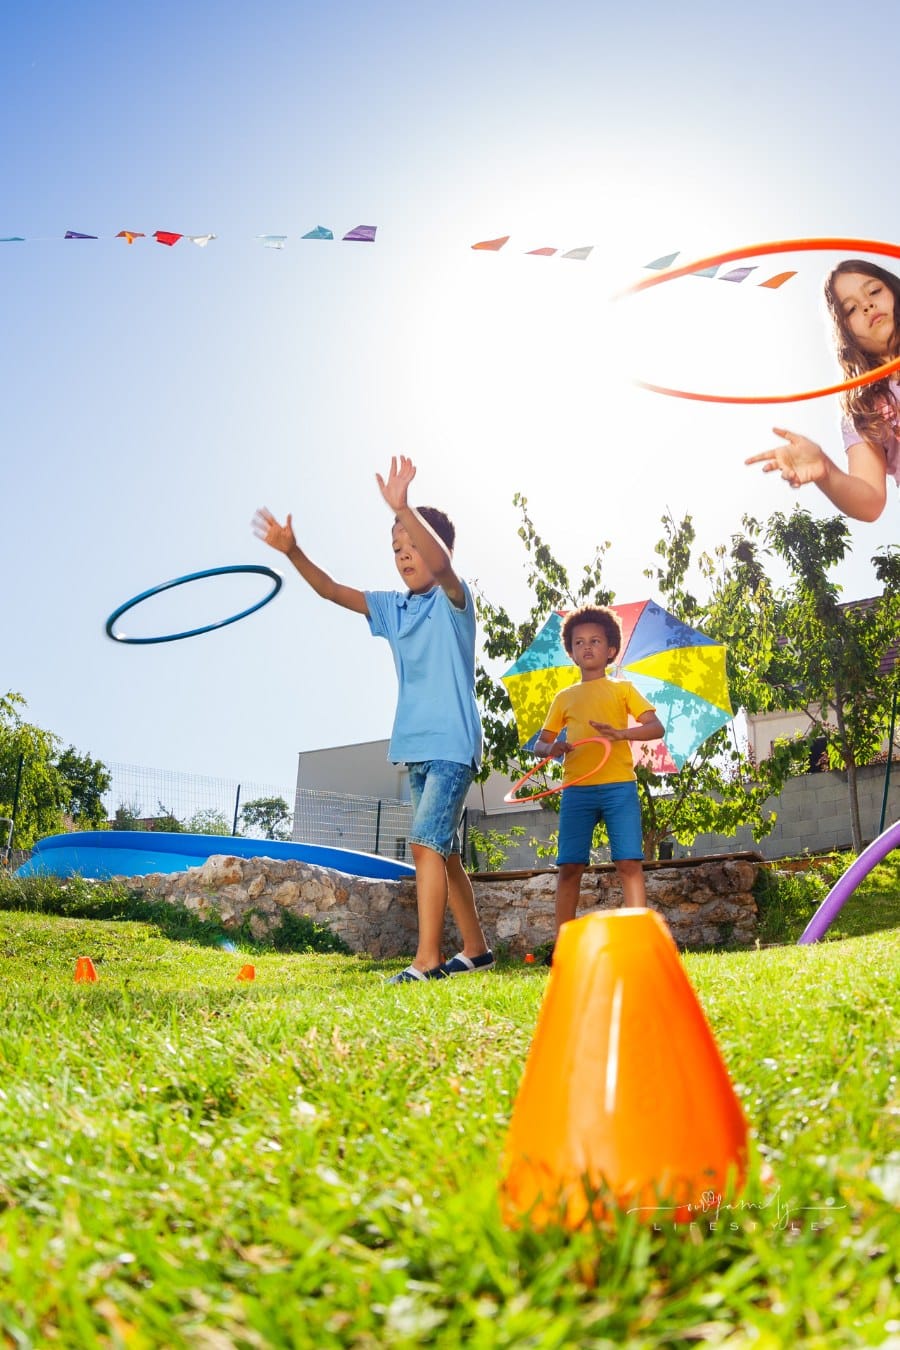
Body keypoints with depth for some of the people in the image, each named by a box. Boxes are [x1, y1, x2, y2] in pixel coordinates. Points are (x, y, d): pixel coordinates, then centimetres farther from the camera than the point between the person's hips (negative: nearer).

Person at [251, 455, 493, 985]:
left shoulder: (453, 599, -5)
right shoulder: (393, 607, 13)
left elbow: (441, 562, -27)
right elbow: (333, 591, 11)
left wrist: (403, 508, -39)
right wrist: (292, 551, -2)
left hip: (452, 745, -8)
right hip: (417, 747, 8)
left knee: (427, 843, -17)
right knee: (444, 852, 12)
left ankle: (428, 958, -13)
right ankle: (476, 949, 23)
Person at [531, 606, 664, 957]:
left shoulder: (622, 688, 11)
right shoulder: (564, 697, 18)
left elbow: (656, 727, 0)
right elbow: (540, 743, 18)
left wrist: (620, 733, -19)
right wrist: (551, 748, -7)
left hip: (618, 785, -2)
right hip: (576, 789, 2)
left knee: (629, 862, -9)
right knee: (569, 866, -2)